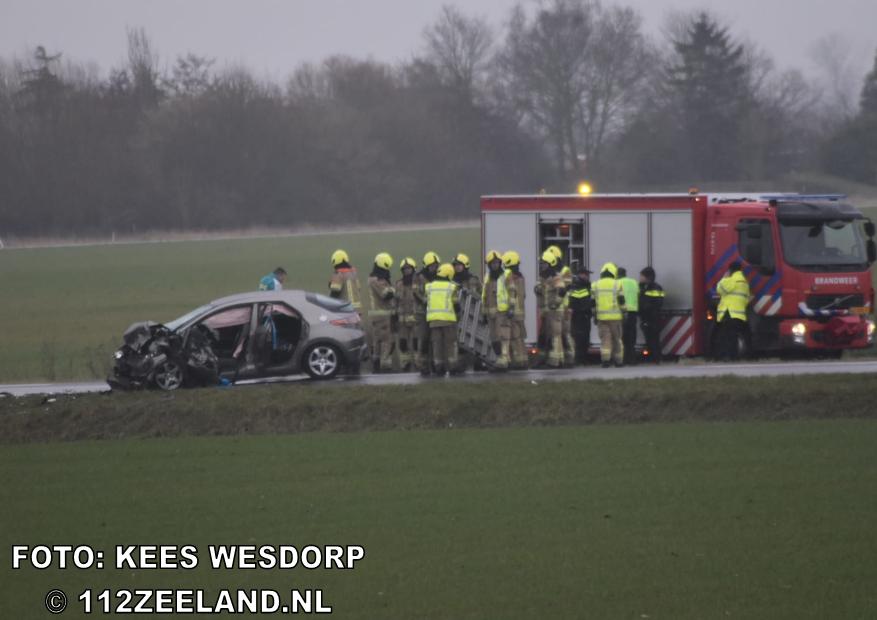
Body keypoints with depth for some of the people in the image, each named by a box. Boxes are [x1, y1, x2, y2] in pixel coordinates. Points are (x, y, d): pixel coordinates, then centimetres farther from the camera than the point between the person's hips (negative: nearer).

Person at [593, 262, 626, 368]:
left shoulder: (595, 286, 5)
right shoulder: (617, 284, -1)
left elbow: (593, 302, 7)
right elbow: (621, 301, -2)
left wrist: (594, 315, 14)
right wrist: (624, 313, 8)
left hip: (601, 316, 1)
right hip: (615, 316, -1)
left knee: (605, 338, 0)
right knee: (617, 338, 8)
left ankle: (605, 359, -15)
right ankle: (618, 360, 13)